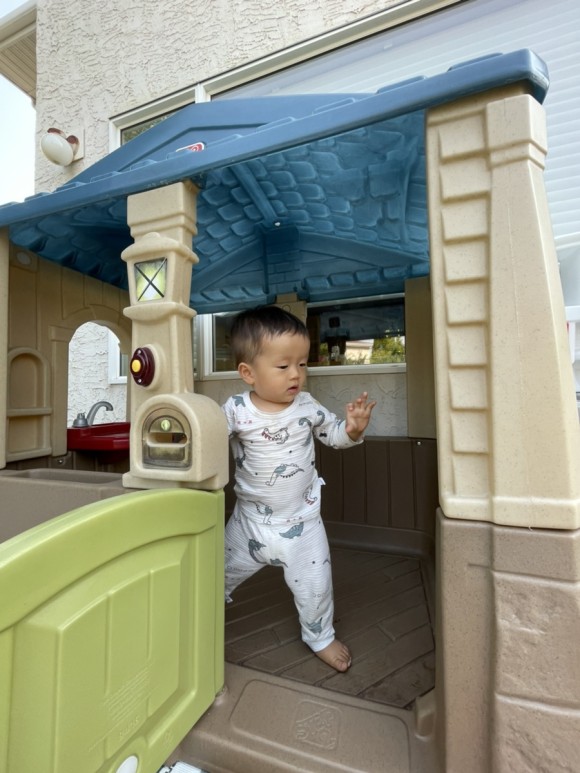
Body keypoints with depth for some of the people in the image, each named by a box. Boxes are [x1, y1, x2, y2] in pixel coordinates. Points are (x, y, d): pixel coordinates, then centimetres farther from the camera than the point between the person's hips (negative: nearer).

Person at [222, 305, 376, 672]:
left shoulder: (307, 406, -12)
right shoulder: (235, 410, -18)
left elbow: (334, 433, -1)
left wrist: (353, 428, -21)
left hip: (301, 521, 0)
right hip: (250, 519, 1)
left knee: (314, 585, 12)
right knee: (224, 571, 24)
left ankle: (320, 636, 44)